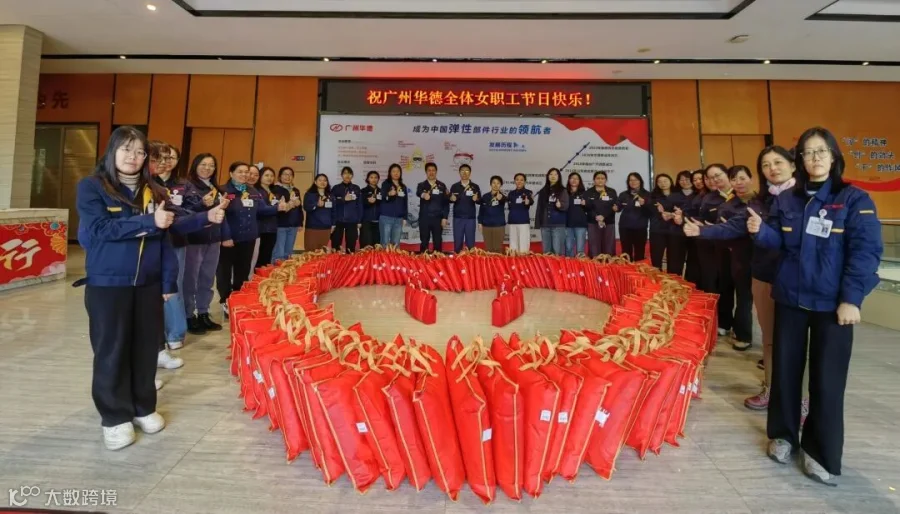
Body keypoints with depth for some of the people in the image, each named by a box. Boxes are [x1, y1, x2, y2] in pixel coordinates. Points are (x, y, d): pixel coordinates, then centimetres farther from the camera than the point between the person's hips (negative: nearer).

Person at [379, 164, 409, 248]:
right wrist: (389, 194, -37)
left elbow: (405, 203, 18)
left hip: (398, 219, 4)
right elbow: (383, 198, -15)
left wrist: (405, 217, 12)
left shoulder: (403, 187, 15)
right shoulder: (385, 184, 1)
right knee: (385, 243, -5)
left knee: (396, 244, 8)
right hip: (386, 217, -4)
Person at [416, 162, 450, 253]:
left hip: (438, 218, 1)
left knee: (438, 242, 4)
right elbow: (418, 193, -20)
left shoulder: (442, 186, 7)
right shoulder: (421, 185, 4)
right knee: (424, 242, 4)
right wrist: (423, 195, -44)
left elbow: (446, 203, 6)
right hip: (424, 218, -1)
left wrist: (445, 218, -3)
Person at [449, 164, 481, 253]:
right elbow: (449, 200, 5)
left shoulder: (475, 187, 5)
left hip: (470, 218, 0)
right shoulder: (454, 186, 7)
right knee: (458, 241, 4)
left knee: (470, 241, 3)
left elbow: (481, 201, 0)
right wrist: (451, 199, -18)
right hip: (457, 218, 0)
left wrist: (476, 199, -22)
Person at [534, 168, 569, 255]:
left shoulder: (563, 190, 3)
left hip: (558, 225, -4)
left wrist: (560, 205, -29)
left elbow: (566, 206, -6)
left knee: (558, 250, -6)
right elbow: (539, 208, 14)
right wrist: (537, 223, 9)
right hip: (545, 224, 4)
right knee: (546, 250, 8)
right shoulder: (543, 191, 13)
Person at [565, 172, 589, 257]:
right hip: (568, 224, 2)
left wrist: (585, 204, -14)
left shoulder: (584, 193, 7)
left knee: (580, 248, -4)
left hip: (581, 224, -2)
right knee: (568, 248, 3)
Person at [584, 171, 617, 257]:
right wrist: (596, 216, -20)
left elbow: (615, 206, 3)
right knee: (594, 248, -5)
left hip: (609, 223, 1)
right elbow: (587, 207, -3)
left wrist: (603, 217, -14)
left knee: (608, 248, -1)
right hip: (593, 223, -1)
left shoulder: (612, 192, 11)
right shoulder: (589, 193, 8)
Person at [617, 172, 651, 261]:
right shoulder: (623, 195, 9)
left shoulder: (647, 195, 4)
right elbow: (619, 208, 14)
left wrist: (644, 204, -18)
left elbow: (651, 211, 0)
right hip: (625, 227, 1)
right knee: (626, 252, 0)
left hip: (640, 228, -1)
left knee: (639, 253, -1)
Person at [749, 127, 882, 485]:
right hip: (790, 298, 3)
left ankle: (821, 453, 19)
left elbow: (866, 251, -10)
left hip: (832, 303, -3)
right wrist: (760, 230, -11)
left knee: (826, 379, 3)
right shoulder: (786, 200, 8)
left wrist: (851, 298, -17)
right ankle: (783, 435, 28)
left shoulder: (855, 199, -4)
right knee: (785, 370, 11)